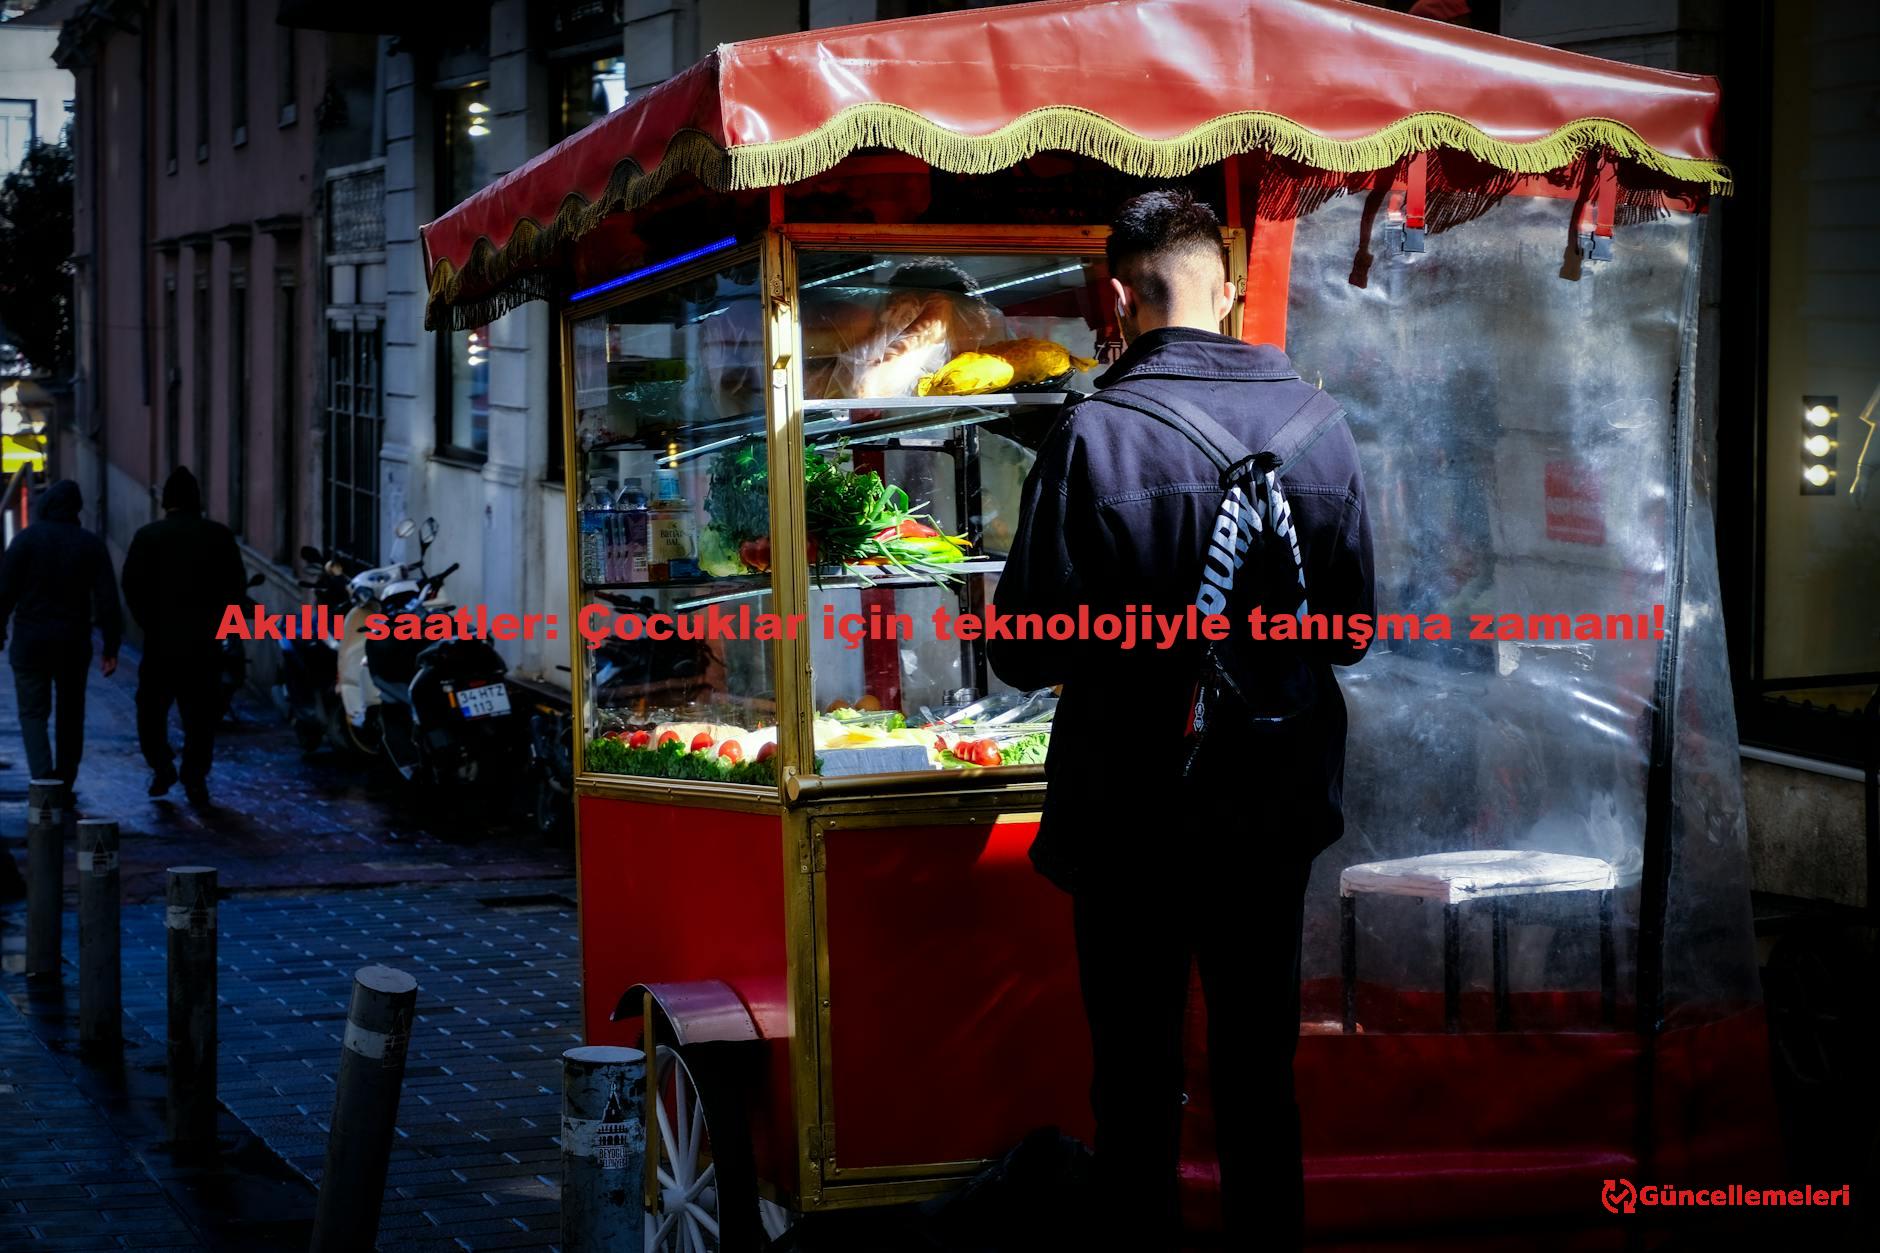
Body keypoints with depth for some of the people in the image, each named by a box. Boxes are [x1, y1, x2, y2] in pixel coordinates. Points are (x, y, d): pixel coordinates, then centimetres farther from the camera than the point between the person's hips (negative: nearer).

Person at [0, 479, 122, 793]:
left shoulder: (27, 538, -4)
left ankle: (44, 778, -19)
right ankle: (65, 785, 18)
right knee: (71, 714, 14)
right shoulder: (91, 544, 2)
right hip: (75, 643, 2)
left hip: (31, 640, -2)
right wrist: (111, 648, -1)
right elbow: (107, 599, -2)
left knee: (33, 713, 1)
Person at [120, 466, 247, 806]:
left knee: (152, 706, 14)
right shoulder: (220, 536, 1)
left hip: (160, 638, -1)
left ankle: (162, 765, 3)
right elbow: (237, 586, -1)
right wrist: (214, 620, 7)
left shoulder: (148, 535, -2)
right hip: (204, 641, 1)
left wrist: (149, 621, 4)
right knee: (200, 713, 7)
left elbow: (132, 586, -6)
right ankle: (195, 778, 5)